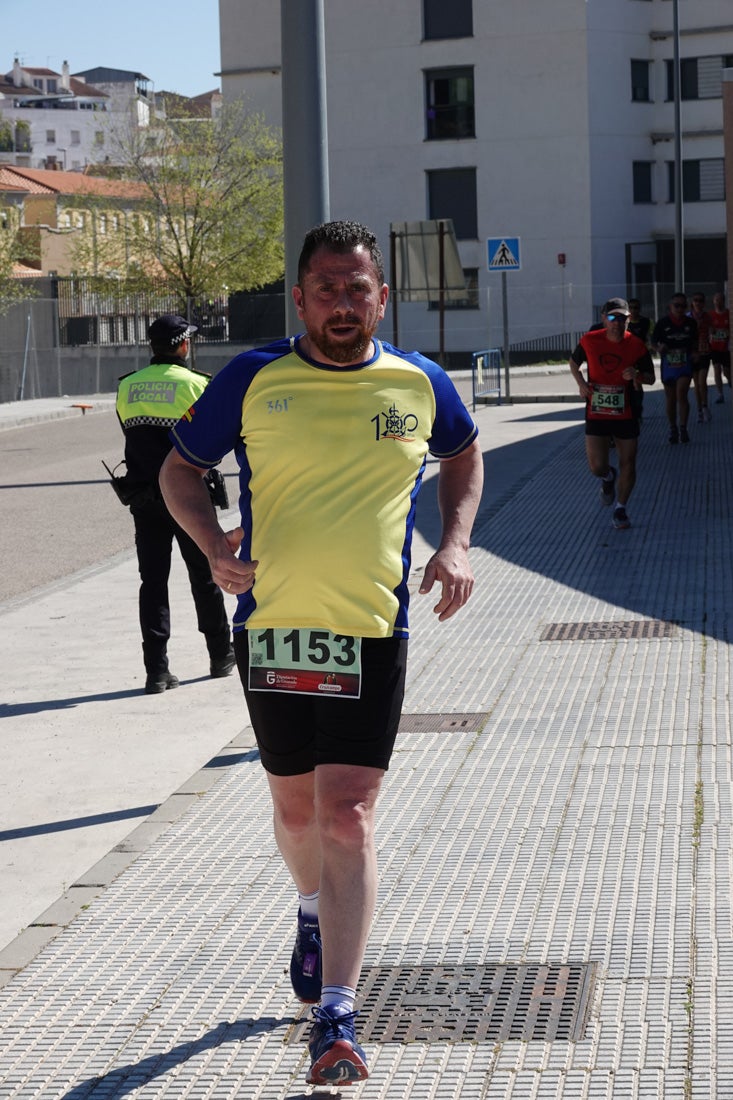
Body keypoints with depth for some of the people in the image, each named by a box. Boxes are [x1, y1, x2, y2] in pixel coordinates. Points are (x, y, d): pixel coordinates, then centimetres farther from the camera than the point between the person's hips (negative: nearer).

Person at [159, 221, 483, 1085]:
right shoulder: (252, 380, -2)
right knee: (295, 806, 15)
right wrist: (211, 543, -11)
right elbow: (179, 470, 8)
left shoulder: (419, 383, 1)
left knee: (347, 814, -10)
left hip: (373, 631, -1)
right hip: (272, 624, 1)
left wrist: (455, 544, 6)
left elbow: (463, 455, 22)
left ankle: (336, 1019, -8)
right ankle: (314, 913, 48)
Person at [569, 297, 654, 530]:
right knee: (596, 466, -7)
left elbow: (651, 378, 3)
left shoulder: (636, 346, -6)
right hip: (596, 414, 0)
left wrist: (637, 376, -20)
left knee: (628, 463, 4)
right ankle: (608, 478, 31)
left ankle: (620, 509, 23)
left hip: (626, 414, 0)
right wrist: (581, 383, -5)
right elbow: (574, 363, 13)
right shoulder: (590, 341, -5)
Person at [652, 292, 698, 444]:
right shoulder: (663, 322, -5)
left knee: (681, 395, -16)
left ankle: (683, 428, -7)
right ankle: (673, 429, 24)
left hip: (685, 362, 0)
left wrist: (693, 352, 3)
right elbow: (654, 340, 0)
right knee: (670, 398, 10)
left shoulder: (691, 322, 2)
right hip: (668, 362, 0)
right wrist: (659, 348, -20)